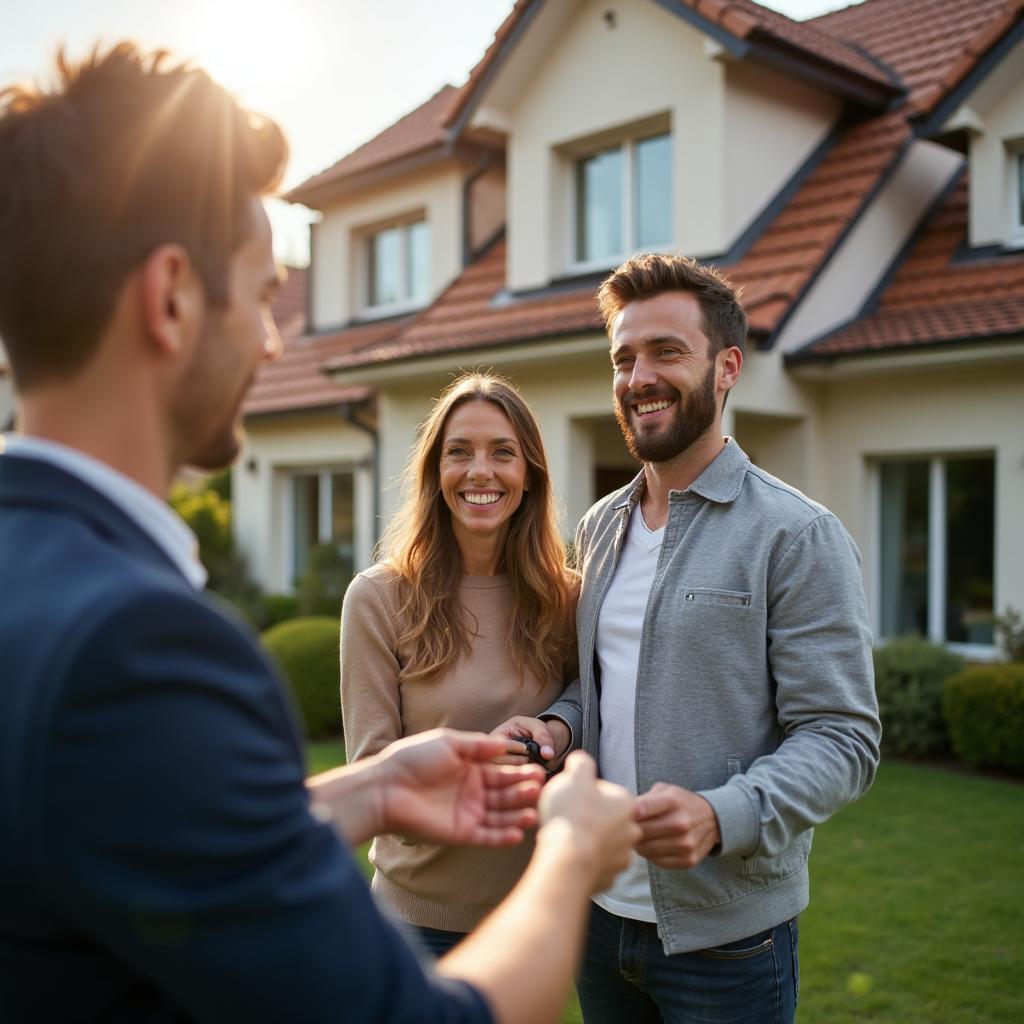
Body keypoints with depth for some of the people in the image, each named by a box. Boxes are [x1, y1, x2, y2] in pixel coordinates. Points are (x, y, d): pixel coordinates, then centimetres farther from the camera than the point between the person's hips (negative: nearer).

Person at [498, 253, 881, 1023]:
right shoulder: (600, 528, 7)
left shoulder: (797, 535, -12)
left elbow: (843, 737, -16)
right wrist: (558, 725, -4)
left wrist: (723, 816, -31)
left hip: (727, 931, -5)